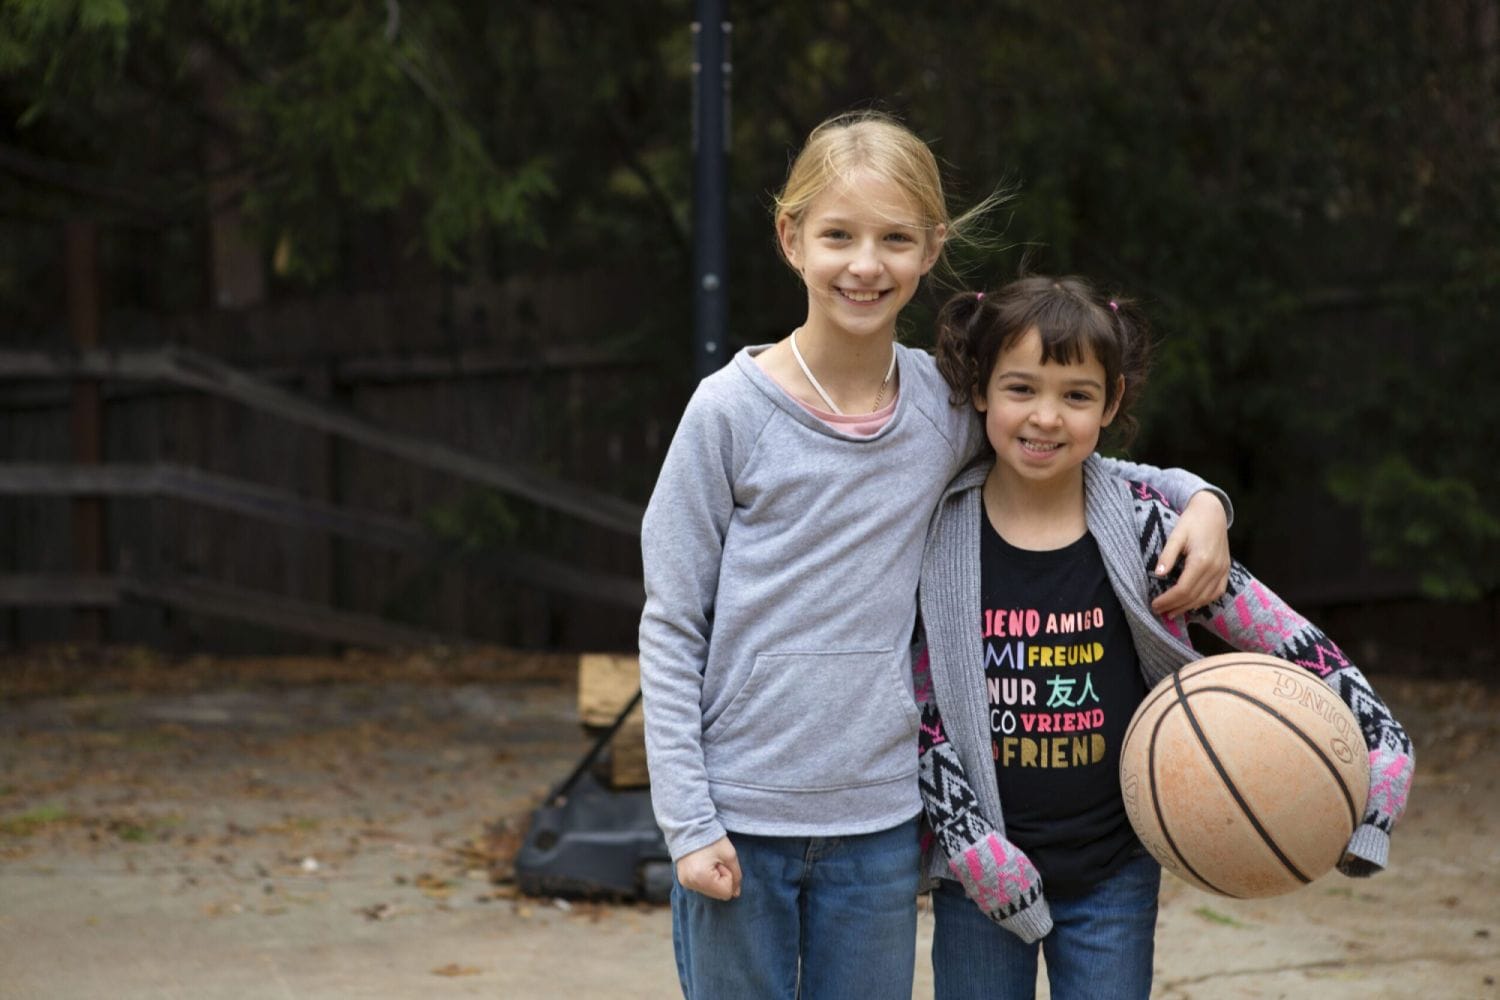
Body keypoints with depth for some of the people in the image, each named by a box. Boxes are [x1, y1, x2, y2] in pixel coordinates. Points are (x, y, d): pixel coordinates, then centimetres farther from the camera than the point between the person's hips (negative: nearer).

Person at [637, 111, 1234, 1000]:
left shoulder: (948, 402, 2)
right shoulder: (733, 411, -7)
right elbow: (672, 627, -4)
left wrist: (1195, 496, 3)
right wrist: (689, 822, -9)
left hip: (878, 821, 3)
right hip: (741, 816, -3)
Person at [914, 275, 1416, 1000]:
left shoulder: (1142, 529, -7)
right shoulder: (939, 534, -7)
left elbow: (1278, 633, -3)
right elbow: (918, 706, -4)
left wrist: (1379, 746, -10)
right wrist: (971, 844, -11)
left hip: (1114, 879, 0)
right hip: (980, 879, 0)